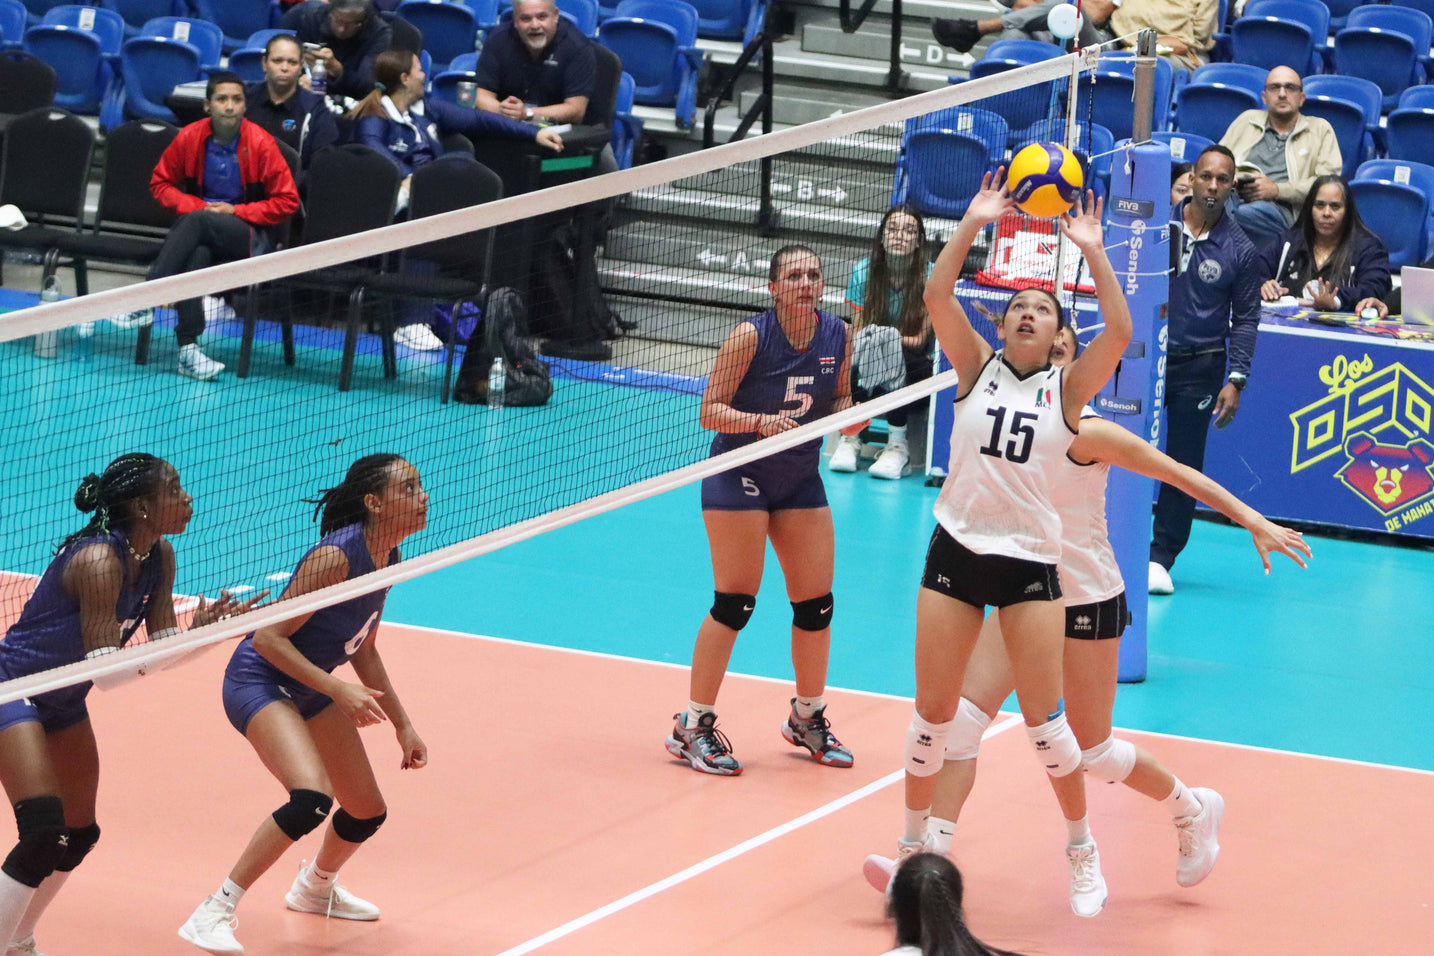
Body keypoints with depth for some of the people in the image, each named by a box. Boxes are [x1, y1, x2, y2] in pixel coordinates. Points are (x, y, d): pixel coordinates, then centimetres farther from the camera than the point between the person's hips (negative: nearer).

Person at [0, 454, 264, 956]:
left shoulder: (159, 556, -4)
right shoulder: (99, 560, -30)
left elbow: (163, 646, 0)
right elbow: (105, 671, -32)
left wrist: (216, 626, -18)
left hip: (62, 702, 10)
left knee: (79, 835, 15)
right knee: (43, 834, -21)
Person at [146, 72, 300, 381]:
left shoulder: (261, 143, -7)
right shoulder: (190, 138, 1)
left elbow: (287, 203, -4)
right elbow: (160, 183, 12)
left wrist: (235, 211, -12)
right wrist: (196, 205, -6)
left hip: (252, 234, -2)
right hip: (201, 229, 2)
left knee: (196, 221, -34)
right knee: (196, 253, -36)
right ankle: (187, 347, -41)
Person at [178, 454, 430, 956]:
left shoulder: (387, 558, 0)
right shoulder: (335, 557, -27)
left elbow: (362, 650, 13)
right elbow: (268, 638, -25)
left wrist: (403, 725, 12)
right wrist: (338, 689, -29)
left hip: (312, 687, 9)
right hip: (258, 681, -9)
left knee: (368, 812, 15)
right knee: (311, 798, -30)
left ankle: (316, 887, 48)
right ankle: (214, 913, -21)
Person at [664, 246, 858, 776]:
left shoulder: (838, 335, -2)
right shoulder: (751, 336, -16)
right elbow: (710, 410, -15)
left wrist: (847, 412, -10)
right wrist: (761, 421, -31)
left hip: (800, 479, 5)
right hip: (739, 475, -5)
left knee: (816, 604, 7)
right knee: (735, 603, -8)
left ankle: (807, 717, 28)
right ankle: (693, 727, 1)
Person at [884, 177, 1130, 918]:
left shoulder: (1067, 389, 1)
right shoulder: (977, 369, 4)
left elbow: (1119, 334, -15)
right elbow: (936, 296, -9)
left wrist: (1093, 251, -17)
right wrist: (973, 223, -14)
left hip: (1029, 561, -1)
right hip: (956, 551, 1)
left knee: (1043, 718, -2)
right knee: (933, 713, 6)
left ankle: (1081, 848, 16)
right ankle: (913, 843, 22)